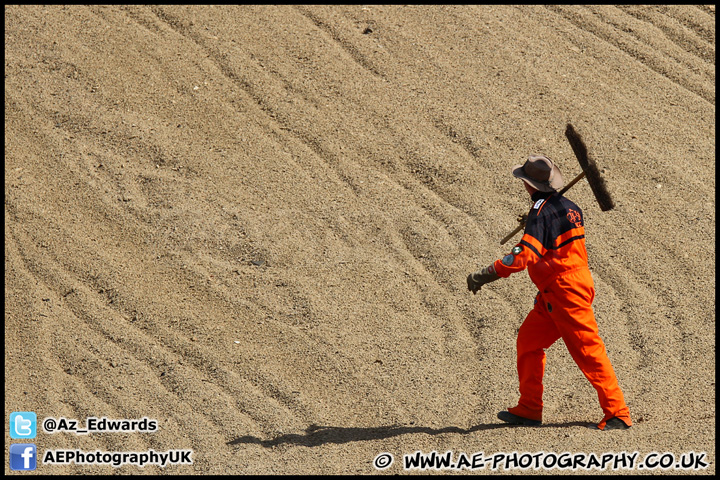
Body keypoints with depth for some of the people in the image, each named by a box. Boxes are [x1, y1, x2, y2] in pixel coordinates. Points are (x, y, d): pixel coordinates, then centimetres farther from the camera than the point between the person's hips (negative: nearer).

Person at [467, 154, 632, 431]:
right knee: (528, 340, 13)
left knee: (588, 351, -5)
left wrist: (485, 275, -29)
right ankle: (529, 410, 16)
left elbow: (524, 255, -29)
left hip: (566, 292, -10)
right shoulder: (568, 207, 9)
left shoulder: (541, 212, -18)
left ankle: (618, 414, 0)